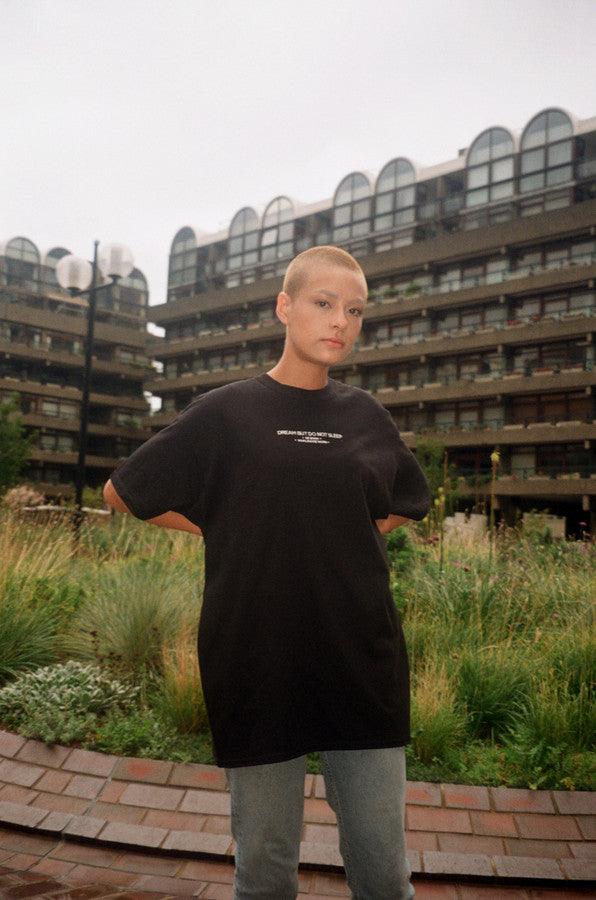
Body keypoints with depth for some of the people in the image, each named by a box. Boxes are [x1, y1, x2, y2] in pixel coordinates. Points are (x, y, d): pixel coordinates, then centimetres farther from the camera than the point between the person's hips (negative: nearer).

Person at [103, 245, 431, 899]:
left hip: (364, 665, 3)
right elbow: (120, 493, 5)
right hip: (258, 667, -2)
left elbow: (410, 501, 24)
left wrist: (361, 534, 6)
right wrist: (226, 529, 0)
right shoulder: (225, 412, -2)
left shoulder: (366, 415, 7)